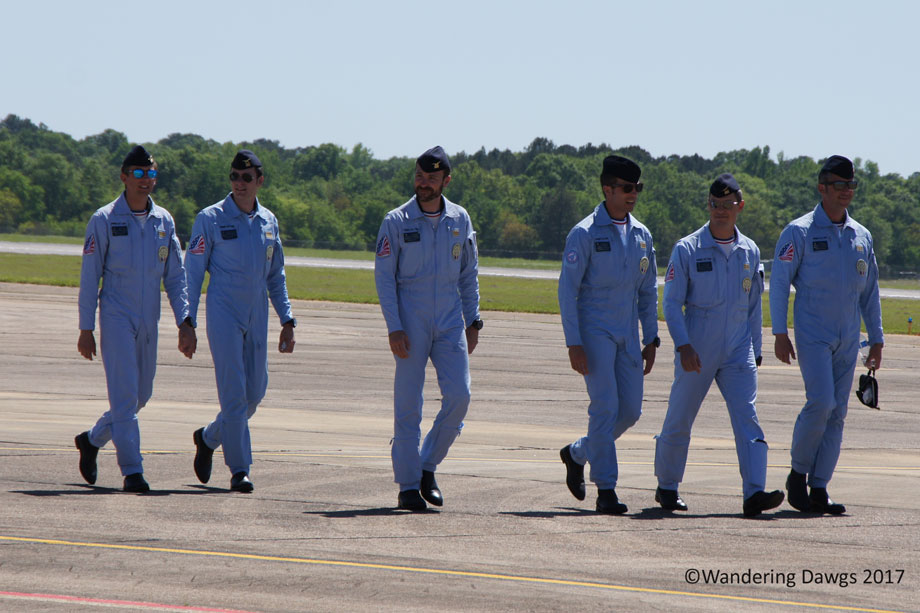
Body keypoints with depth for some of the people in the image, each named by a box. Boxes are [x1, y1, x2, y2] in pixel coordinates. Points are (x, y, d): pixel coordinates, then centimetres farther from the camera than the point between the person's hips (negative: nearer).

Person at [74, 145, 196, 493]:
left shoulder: (164, 221, 9)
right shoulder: (104, 220, -3)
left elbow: (176, 276, 12)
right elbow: (89, 278, -2)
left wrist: (185, 321, 1)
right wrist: (86, 329, -6)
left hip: (149, 321, 5)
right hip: (116, 317, -5)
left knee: (140, 396, 11)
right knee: (125, 394, -12)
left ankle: (92, 440, 33)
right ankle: (131, 471, -12)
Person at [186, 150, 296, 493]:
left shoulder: (268, 221, 11)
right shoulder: (211, 219, -3)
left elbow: (276, 275, 19)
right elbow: (193, 272, -2)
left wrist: (287, 320, 13)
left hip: (257, 319, 5)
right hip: (223, 314, -5)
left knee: (255, 392, 7)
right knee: (233, 393, -10)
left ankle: (208, 438, 31)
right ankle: (239, 470, -7)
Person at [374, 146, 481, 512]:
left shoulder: (460, 220, 8)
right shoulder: (396, 222, -2)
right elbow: (384, 277, -4)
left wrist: (473, 321, 11)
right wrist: (394, 328, -12)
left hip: (450, 323, 3)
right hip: (411, 325, -3)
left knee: (459, 396, -9)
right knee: (408, 405, -2)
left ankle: (428, 467, 9)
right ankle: (408, 485, 3)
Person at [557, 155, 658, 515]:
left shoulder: (641, 236, 11)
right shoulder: (585, 234, -7)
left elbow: (648, 291, 19)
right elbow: (567, 289, -9)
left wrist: (651, 339, 12)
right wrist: (573, 344, -15)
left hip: (627, 336, 6)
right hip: (594, 332, -6)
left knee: (630, 411, 4)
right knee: (605, 406, -13)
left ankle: (577, 454, 27)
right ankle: (606, 490, -9)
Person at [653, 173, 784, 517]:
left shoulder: (750, 252, 9)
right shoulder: (687, 249, -3)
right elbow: (672, 302, -5)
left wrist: (755, 350, 14)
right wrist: (683, 345, -17)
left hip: (738, 352, 2)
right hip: (696, 353, -2)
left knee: (747, 417, -12)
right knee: (679, 421, 6)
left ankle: (754, 493, -20)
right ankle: (666, 487, 26)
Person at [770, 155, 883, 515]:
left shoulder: (861, 236, 13)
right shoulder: (800, 232, -2)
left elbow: (870, 291, 20)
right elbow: (779, 282, -4)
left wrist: (876, 338, 15)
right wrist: (780, 333, -11)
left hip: (848, 338, 5)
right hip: (812, 334, -5)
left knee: (837, 413, 1)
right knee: (821, 402, -19)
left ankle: (819, 489, 4)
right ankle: (798, 474, -1)